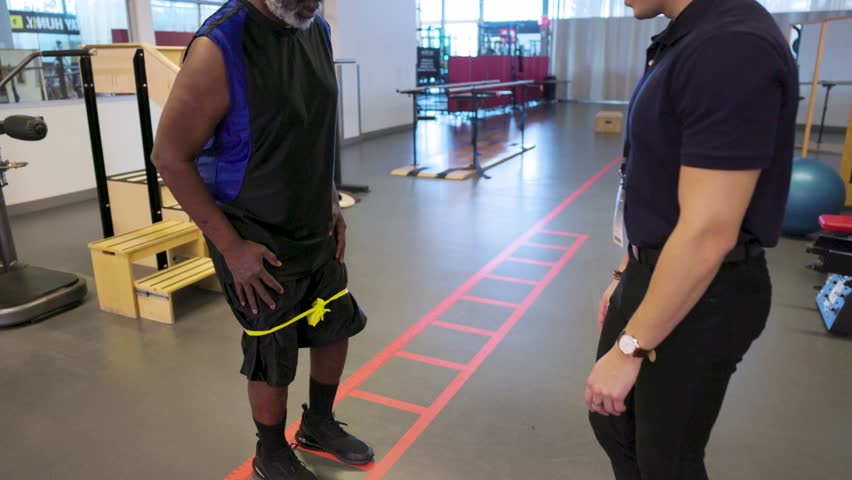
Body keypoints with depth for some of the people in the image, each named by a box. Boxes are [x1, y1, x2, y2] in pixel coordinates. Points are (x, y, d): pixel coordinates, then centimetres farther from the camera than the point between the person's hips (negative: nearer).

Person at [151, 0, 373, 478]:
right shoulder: (220, 47, -23)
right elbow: (170, 156, -18)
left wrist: (332, 202, 7)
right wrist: (232, 246, -18)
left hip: (318, 231, 7)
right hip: (257, 243, -7)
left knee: (337, 327, 19)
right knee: (273, 360, 8)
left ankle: (319, 424, 45)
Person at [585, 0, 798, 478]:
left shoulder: (732, 45, -25)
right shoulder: (690, 38, 7)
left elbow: (709, 231, -27)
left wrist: (629, 349, -20)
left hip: (702, 293, -9)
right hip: (654, 273, 9)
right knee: (612, 421, 24)